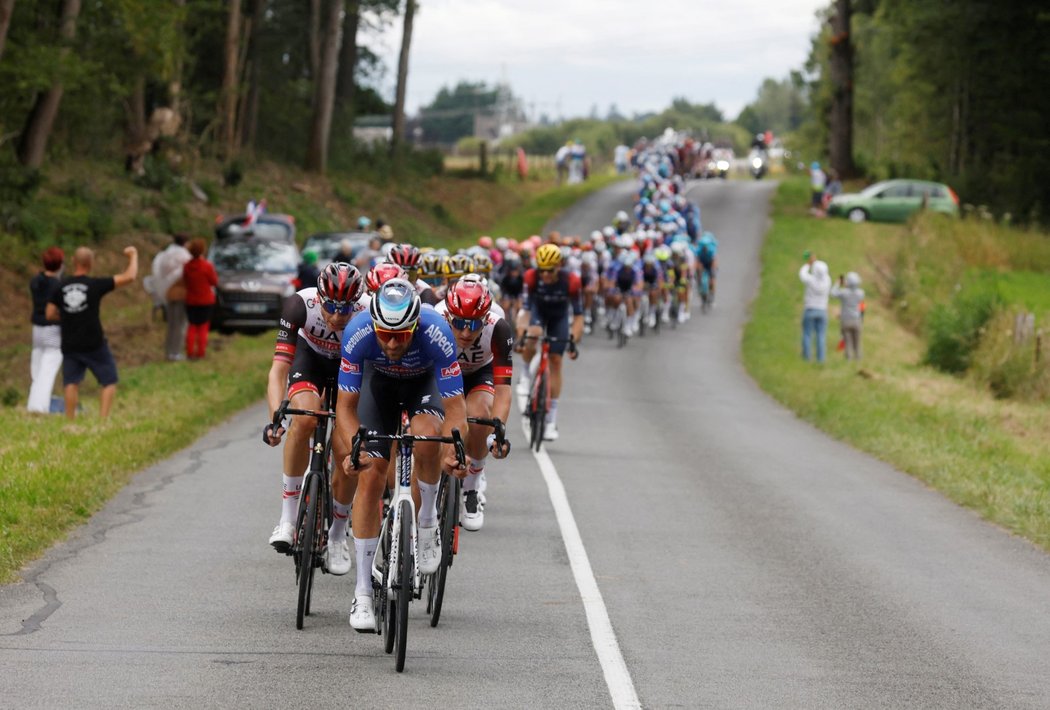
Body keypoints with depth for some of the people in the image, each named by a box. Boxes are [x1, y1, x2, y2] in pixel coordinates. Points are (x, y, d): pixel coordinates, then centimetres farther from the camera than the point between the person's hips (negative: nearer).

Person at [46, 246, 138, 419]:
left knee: (71, 382, 9)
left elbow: (50, 314, 4)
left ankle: (70, 420, 3)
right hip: (94, 345, -3)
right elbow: (129, 277, -9)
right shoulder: (96, 285, -10)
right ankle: (103, 418, -2)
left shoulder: (60, 288, -1)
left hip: (70, 345, 3)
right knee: (109, 382, 8)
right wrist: (133, 255, 7)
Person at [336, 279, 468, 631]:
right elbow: (346, 406, -29)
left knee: (425, 433, -34)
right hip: (379, 379, 1)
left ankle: (427, 522, -6)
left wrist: (452, 452, -52)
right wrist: (355, 451, -46)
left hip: (426, 380, -1)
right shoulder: (357, 333, -35)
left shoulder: (438, 334, -38)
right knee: (371, 476, -11)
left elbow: (455, 407, -35)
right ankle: (363, 594, -4)